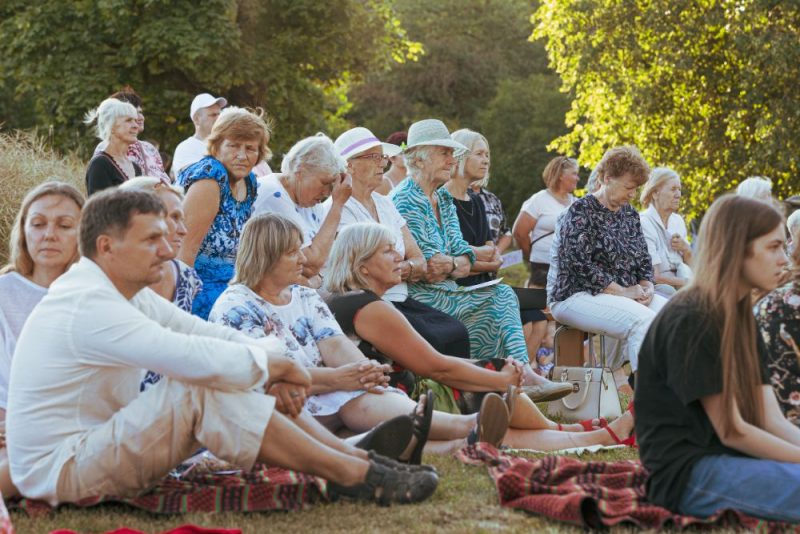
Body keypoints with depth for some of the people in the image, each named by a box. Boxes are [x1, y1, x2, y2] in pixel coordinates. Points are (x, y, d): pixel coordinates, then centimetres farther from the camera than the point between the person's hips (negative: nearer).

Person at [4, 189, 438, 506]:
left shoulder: (124, 291, 9)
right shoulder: (89, 305, -24)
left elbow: (209, 334, 6)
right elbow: (200, 358, -33)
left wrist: (274, 367, -12)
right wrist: (273, 361, -16)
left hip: (95, 441, 10)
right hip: (58, 473, -10)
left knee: (247, 386, 0)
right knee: (200, 389, -26)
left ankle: (360, 457, -3)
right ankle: (355, 477, -22)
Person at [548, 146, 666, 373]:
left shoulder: (630, 214, 16)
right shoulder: (581, 211, -8)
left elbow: (644, 259, 20)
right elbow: (579, 263, -18)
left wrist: (646, 286, -3)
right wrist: (620, 291, -19)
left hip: (626, 293, 8)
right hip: (578, 295, -8)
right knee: (643, 320, -33)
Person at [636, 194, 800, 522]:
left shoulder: (741, 318, 14)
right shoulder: (689, 322, -13)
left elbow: (773, 421, 6)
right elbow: (731, 431, -14)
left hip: (729, 458, 9)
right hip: (689, 473, -9)